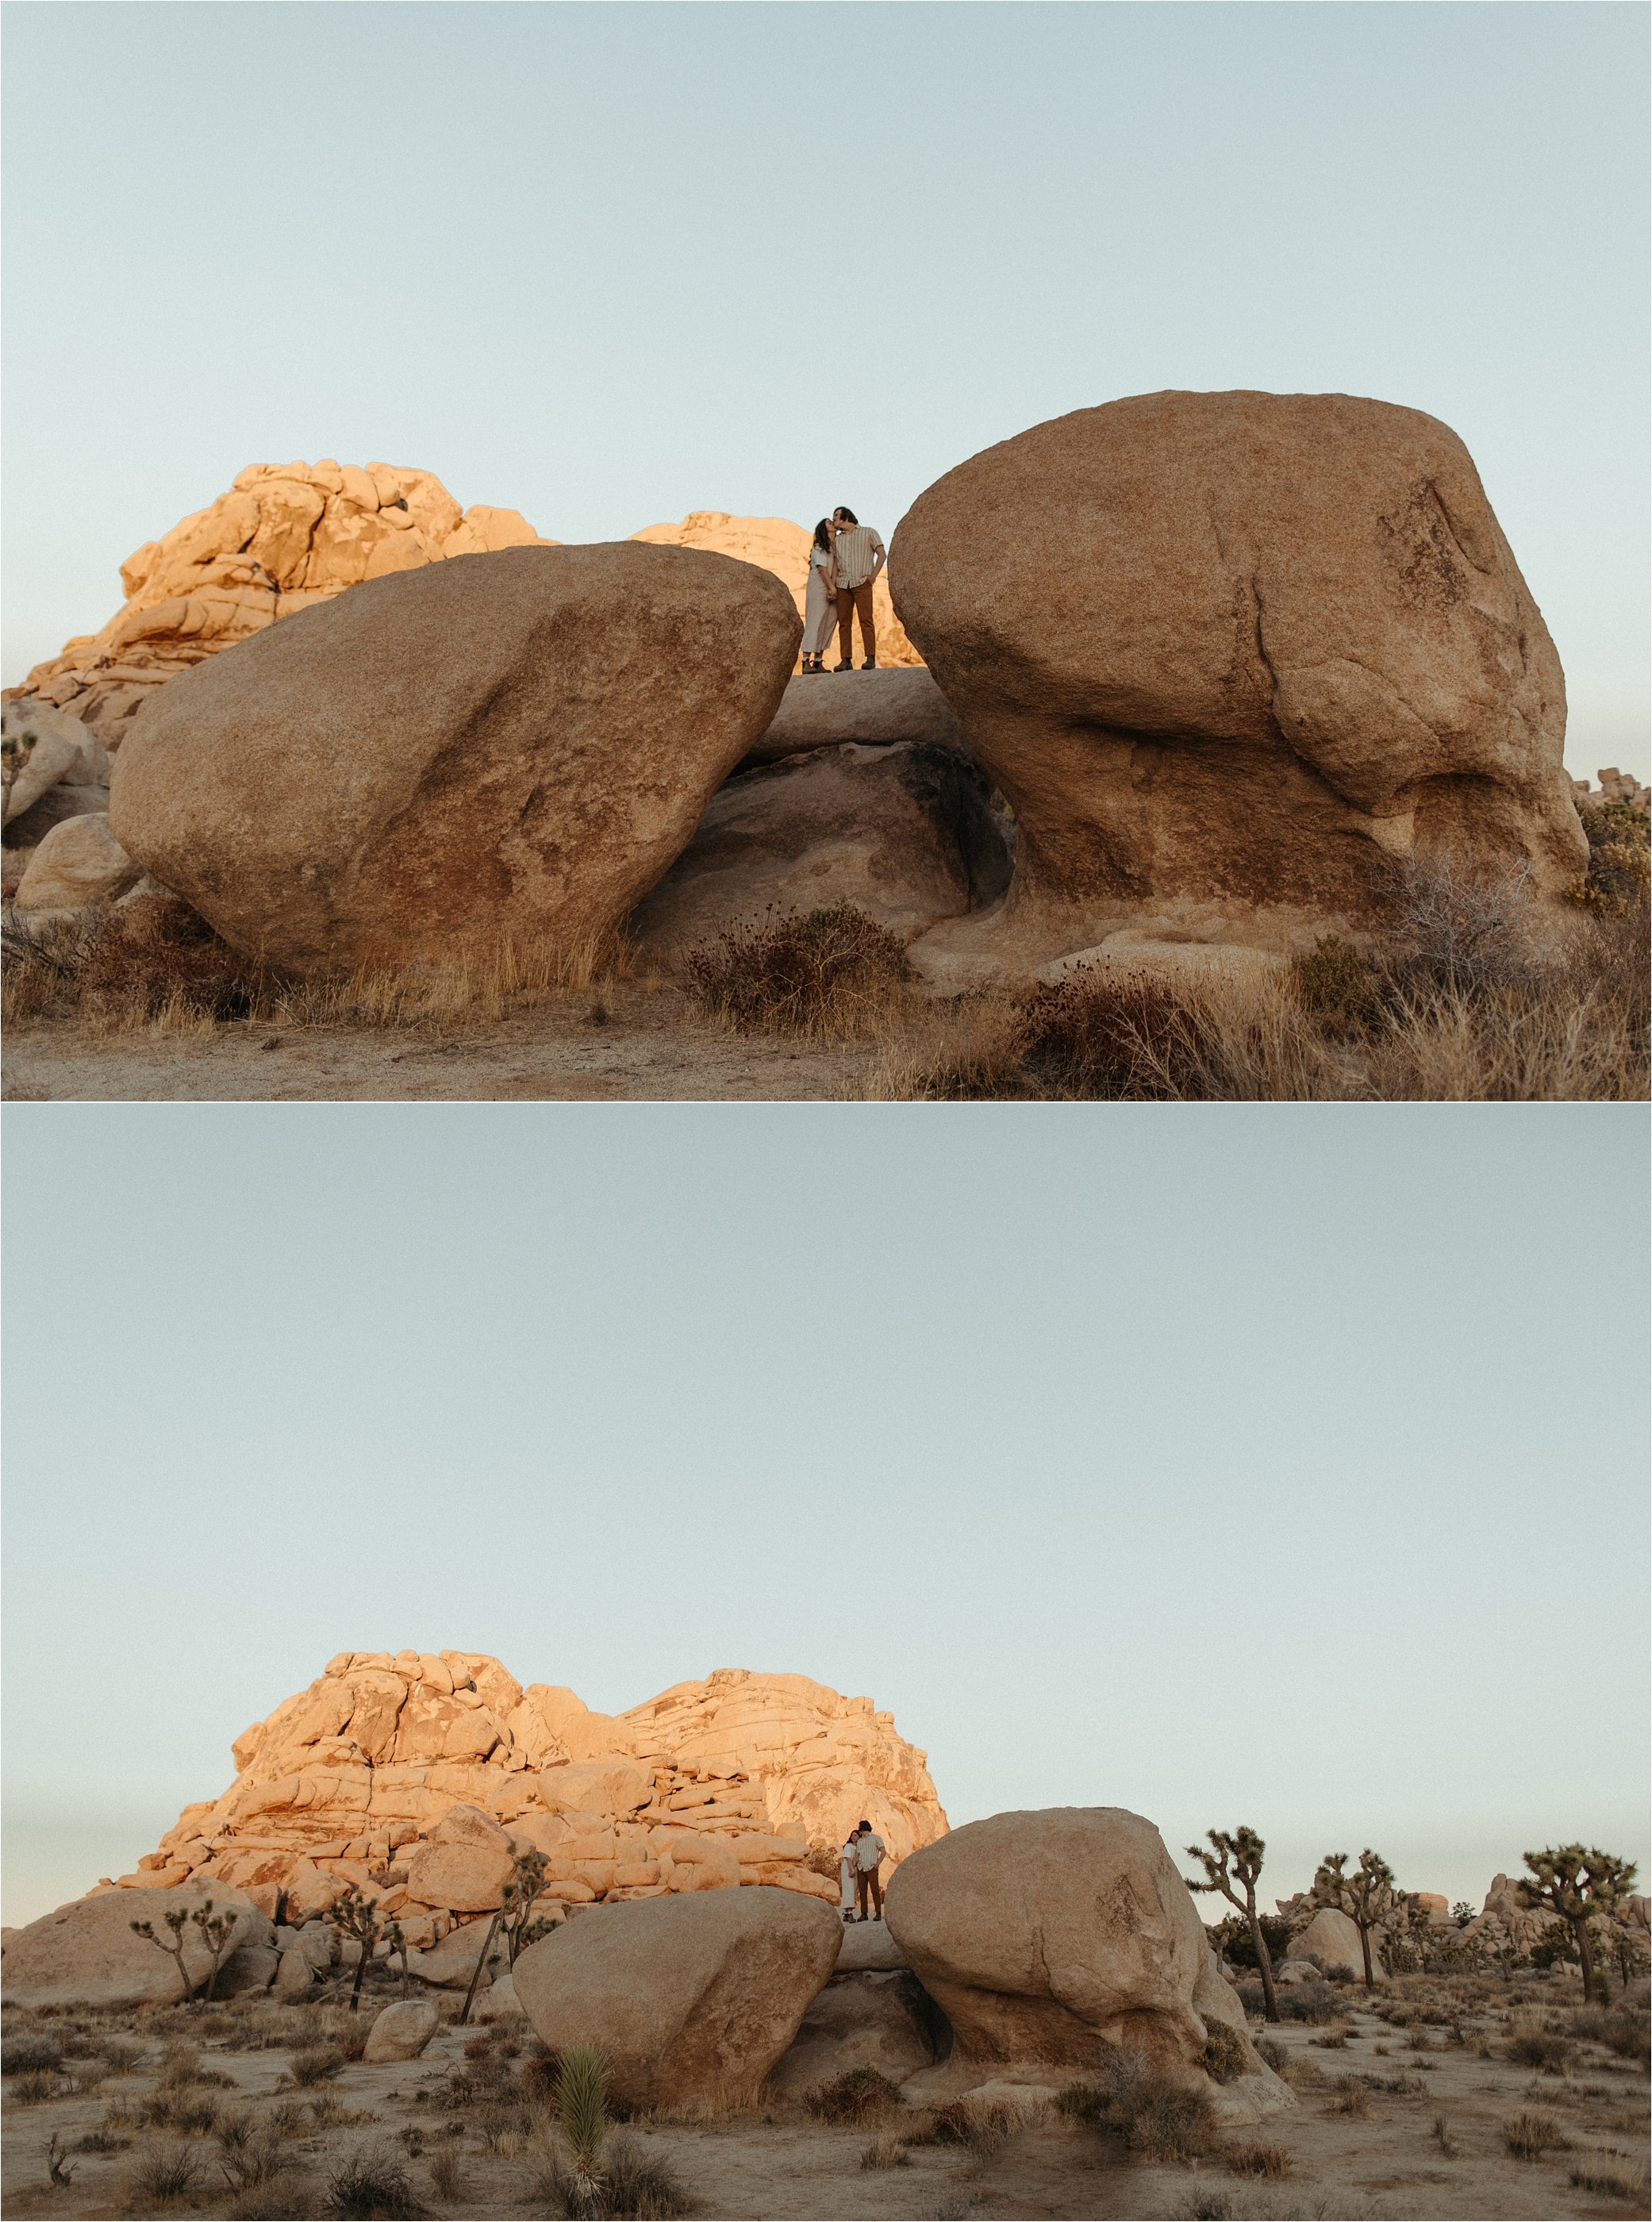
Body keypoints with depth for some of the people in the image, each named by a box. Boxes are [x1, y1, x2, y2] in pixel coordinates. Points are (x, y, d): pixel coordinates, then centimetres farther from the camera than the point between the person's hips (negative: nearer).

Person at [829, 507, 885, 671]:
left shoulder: (869, 532, 9)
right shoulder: (837, 539, 21)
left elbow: (882, 555, 4)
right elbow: (834, 562, 21)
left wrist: (873, 575, -8)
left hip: (862, 583, -4)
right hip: (843, 584, 4)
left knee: (866, 620, -12)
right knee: (844, 622, -3)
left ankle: (871, 659, -15)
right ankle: (846, 660, -4)